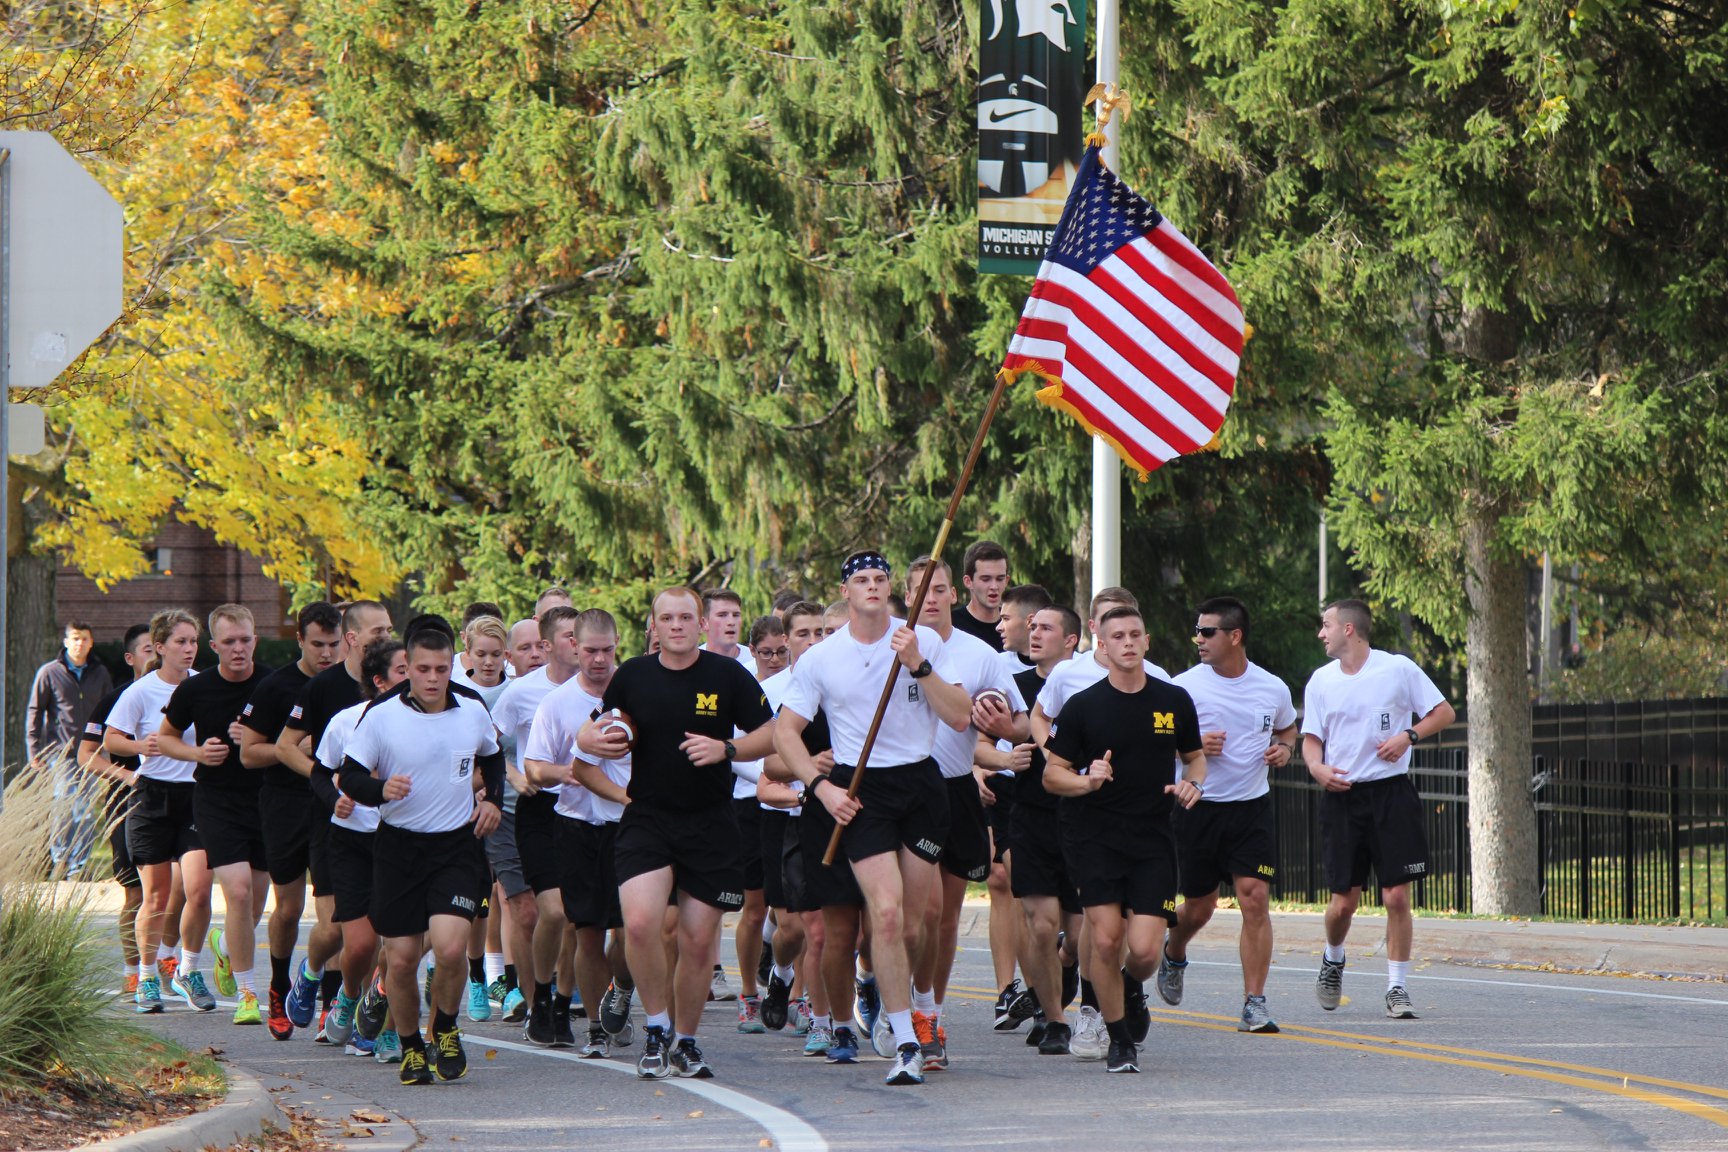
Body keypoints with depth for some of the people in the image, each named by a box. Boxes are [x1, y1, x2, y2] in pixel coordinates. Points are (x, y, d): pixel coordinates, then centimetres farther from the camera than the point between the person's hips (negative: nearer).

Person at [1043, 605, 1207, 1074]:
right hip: (1094, 837, -1)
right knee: (1106, 938, -10)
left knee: (1145, 949, -9)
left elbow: (1195, 757, 20)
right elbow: (1052, 774, 2)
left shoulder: (1175, 701, 5)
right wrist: (1087, 781, -18)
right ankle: (1119, 1039, 9)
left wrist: (1194, 783, -3)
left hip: (1153, 840, 1)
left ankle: (1131, 989, 29)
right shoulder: (1082, 706, -1)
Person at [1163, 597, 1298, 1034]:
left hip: (1253, 807, 1)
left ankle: (1254, 1004, -7)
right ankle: (1173, 953, 45)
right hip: (1198, 807, -1)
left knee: (1255, 899, -11)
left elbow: (1287, 728, 23)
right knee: (1199, 906, 10)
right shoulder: (1184, 686, -4)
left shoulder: (1272, 689, 2)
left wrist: (1284, 749, 0)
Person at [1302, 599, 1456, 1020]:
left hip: (1391, 793, -2)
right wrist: (1318, 768, -9)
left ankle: (1397, 987, 3)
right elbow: (1311, 738, 12)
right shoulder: (1321, 680, 9)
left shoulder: (1398, 668, -1)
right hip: (1341, 795, 2)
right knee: (1344, 902, 1)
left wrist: (1408, 736, -11)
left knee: (1396, 897, -7)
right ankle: (1333, 961, 31)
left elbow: (1444, 713, 5)